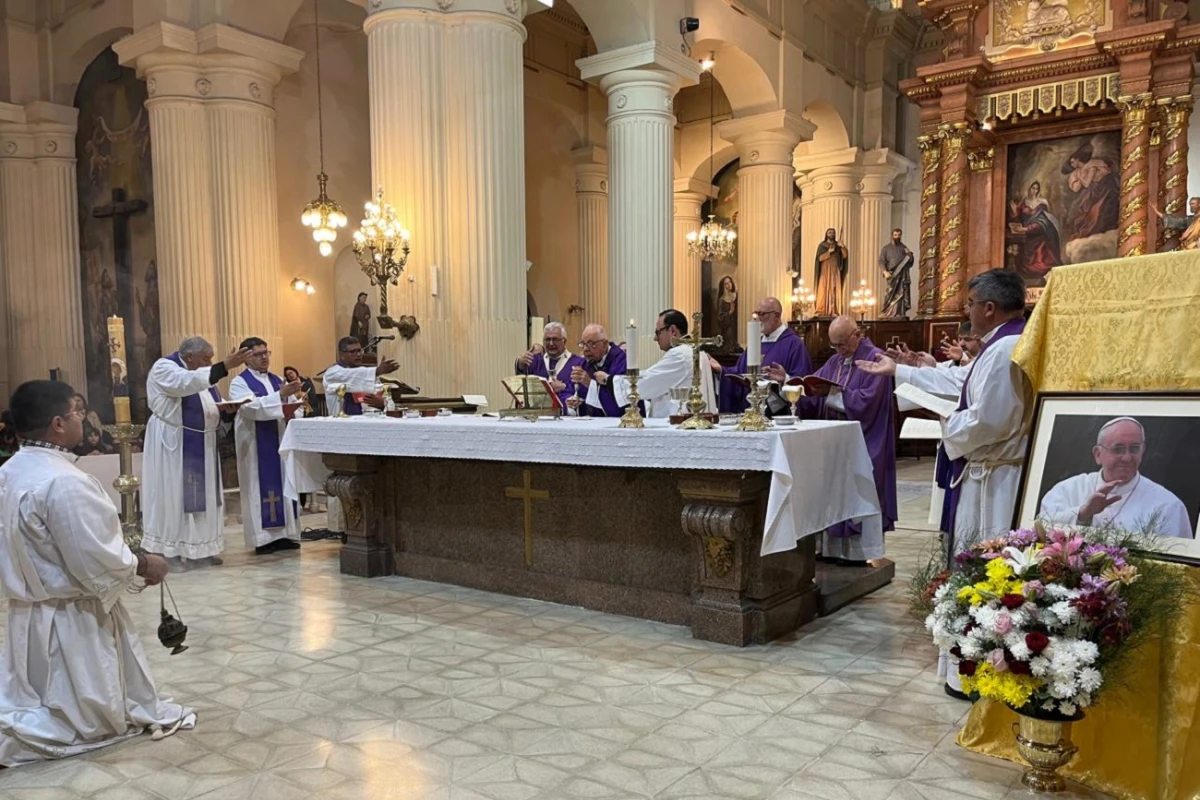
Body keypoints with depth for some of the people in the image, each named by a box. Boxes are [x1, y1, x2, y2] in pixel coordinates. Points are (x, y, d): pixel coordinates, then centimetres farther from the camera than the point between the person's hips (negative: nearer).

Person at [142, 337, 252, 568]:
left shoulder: (199, 372, 13)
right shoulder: (164, 368, -12)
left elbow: (209, 403, 18)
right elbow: (189, 383, -32)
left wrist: (225, 406, -6)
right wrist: (224, 366, -40)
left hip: (201, 444, 8)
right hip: (174, 443, -8)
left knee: (202, 495, 9)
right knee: (174, 494, -5)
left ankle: (199, 547, 16)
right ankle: (170, 550, 2)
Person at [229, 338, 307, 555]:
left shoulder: (276, 380, 14)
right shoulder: (239, 383, -6)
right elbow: (252, 407, -24)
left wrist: (297, 398, -13)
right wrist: (281, 395, -32)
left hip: (280, 441, 6)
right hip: (256, 444, -6)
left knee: (283, 484, 7)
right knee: (261, 488, -3)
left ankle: (283, 534, 13)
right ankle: (263, 538, 3)